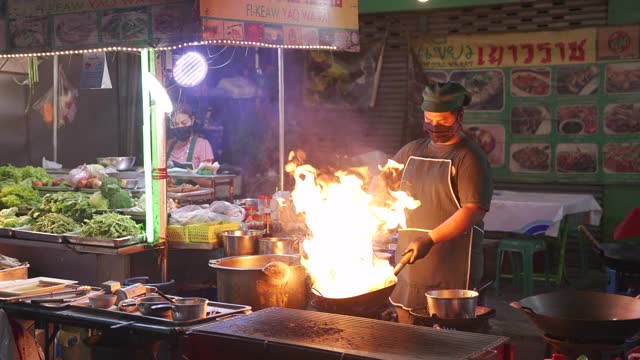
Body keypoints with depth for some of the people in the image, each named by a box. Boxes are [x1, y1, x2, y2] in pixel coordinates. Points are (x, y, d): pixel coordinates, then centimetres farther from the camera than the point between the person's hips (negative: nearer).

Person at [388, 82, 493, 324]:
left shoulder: (469, 157, -5)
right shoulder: (411, 152, 15)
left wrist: (430, 239, -23)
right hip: (408, 266, 6)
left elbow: (473, 211, -16)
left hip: (451, 275, -6)